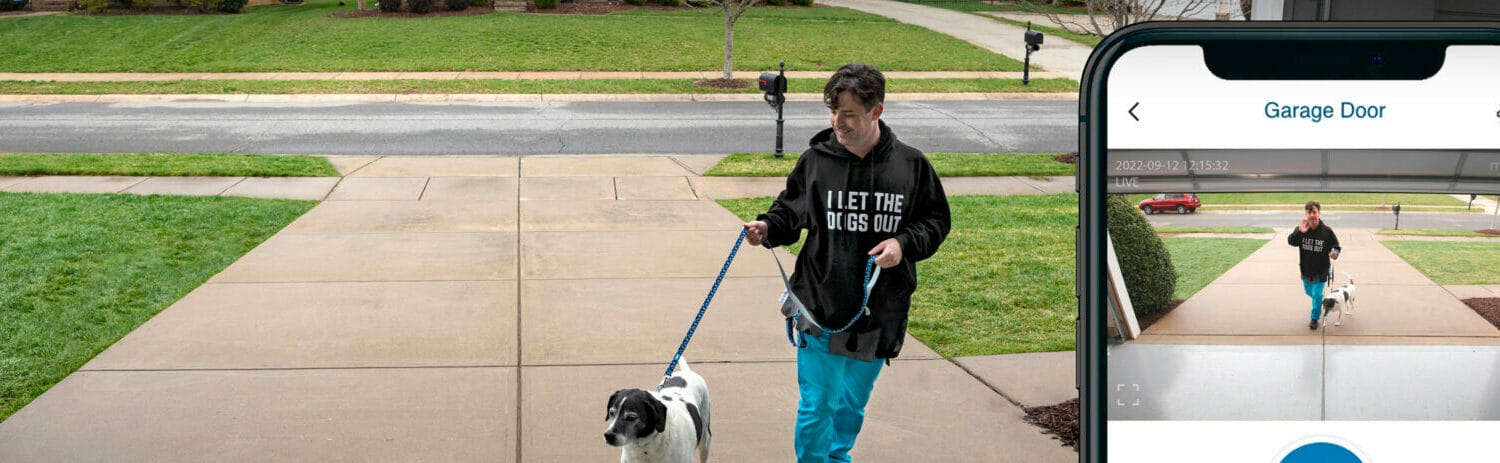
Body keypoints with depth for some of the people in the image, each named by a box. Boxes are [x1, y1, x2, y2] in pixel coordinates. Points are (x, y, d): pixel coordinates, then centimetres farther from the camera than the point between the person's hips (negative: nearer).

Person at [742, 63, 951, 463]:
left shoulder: (911, 165, -6)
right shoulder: (815, 160, -7)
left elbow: (936, 220, 3)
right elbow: (791, 213, 4)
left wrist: (905, 243, -14)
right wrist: (768, 227, -17)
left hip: (880, 313, 2)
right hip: (822, 309, -2)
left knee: (854, 403, 21)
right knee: (817, 406, 0)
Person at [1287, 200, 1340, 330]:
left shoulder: (1326, 231, -16)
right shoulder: (1301, 229, -14)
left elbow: (1336, 246, -4)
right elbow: (1291, 241, -24)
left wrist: (1335, 253, -27)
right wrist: (1299, 232, -42)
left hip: (1321, 270, -3)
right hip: (1306, 269, 3)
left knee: (1317, 294, -1)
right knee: (1309, 291, 22)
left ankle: (1315, 318, 19)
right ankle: (1320, 301, 54)